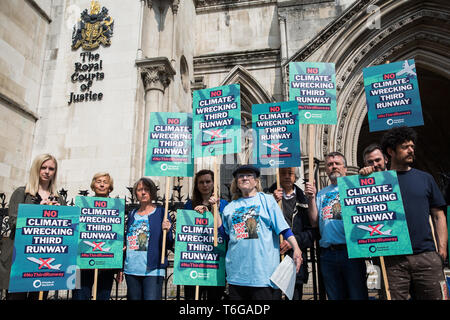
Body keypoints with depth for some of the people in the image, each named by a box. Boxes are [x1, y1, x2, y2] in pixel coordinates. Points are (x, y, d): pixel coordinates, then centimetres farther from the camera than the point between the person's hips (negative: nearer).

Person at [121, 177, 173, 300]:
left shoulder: (160, 213, -1)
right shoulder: (132, 214, 13)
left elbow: (169, 245, -2)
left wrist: (166, 232, -23)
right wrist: (121, 267, 15)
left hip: (153, 269, -4)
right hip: (131, 269, 5)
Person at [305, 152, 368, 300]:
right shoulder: (321, 194, 15)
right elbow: (315, 222, 8)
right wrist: (311, 198, -2)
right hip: (327, 254, 3)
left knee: (357, 295, 3)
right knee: (335, 296, 13)